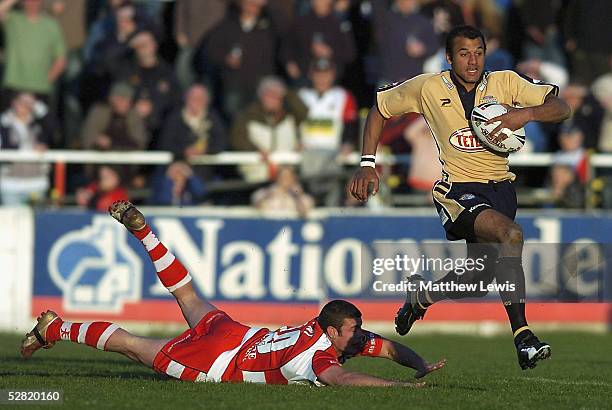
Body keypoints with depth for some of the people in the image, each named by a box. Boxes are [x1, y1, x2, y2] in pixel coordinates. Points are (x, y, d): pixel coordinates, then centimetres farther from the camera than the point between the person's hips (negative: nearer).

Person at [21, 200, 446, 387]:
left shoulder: (349, 336, -9)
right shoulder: (320, 355, -33)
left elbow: (393, 348, -2)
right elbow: (341, 378, -53)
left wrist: (421, 366, -20)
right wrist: (401, 386, -58)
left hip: (229, 332, 8)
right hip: (217, 361, -8)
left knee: (189, 298, 34)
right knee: (134, 345, 8)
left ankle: (138, 226, 40)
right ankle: (55, 328, 22)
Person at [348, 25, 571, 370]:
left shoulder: (505, 83, -1)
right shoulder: (428, 88, -3)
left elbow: (561, 108, -4)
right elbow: (380, 108, 12)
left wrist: (526, 113, -24)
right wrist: (368, 164, 7)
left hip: (500, 186, 4)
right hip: (457, 189, -4)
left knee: (481, 275, 6)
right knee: (511, 234, -30)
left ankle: (422, 296, 38)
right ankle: (522, 335, -31)